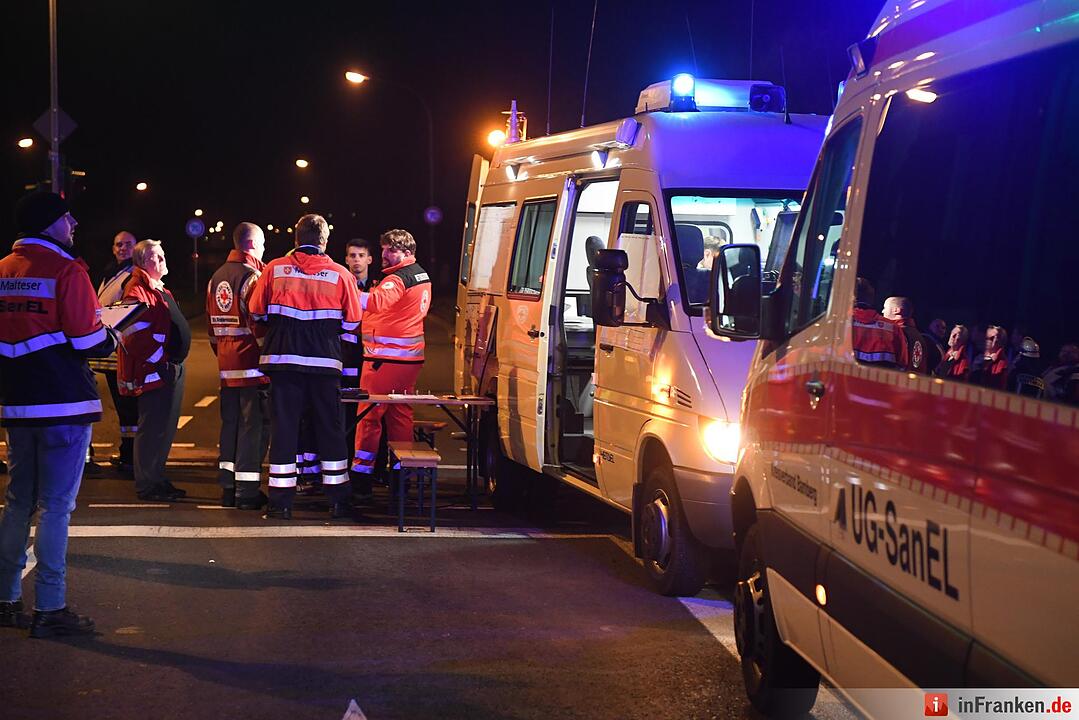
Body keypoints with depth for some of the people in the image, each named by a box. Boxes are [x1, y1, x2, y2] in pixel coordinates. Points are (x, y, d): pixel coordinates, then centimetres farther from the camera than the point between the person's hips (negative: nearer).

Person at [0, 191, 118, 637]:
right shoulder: (66, 270, -12)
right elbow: (89, 341, -16)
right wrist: (113, 339, 4)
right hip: (64, 406, -7)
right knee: (56, 505, -3)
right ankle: (49, 609, -1)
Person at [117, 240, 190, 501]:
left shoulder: (160, 289, 20)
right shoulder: (138, 289, -13)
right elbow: (136, 332, -21)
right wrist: (159, 360, -20)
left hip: (172, 369, 11)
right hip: (153, 371, -11)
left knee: (166, 426, 15)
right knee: (153, 426, -6)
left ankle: (157, 478, 25)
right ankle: (147, 485, 1)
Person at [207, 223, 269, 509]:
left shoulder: (216, 278, 14)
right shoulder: (252, 276, -13)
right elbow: (261, 323, -17)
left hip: (227, 365, 8)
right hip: (253, 364, -8)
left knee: (231, 422, 13)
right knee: (254, 425, -4)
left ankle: (228, 486, 17)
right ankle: (247, 491, -4)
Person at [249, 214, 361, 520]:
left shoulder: (274, 269, 0)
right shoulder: (340, 274, -1)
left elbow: (257, 312, 7)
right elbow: (351, 322, 4)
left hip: (282, 358, 0)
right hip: (325, 361, 0)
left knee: (283, 427, 5)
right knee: (330, 429, 9)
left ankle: (281, 501, 4)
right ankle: (338, 500, 13)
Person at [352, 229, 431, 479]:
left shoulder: (398, 278, -15)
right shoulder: (421, 275, 17)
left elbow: (376, 301, -32)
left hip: (386, 356, -9)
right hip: (411, 356, 9)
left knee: (369, 411, -4)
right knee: (401, 413, 13)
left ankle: (362, 466, -3)